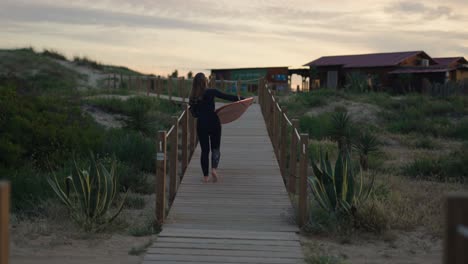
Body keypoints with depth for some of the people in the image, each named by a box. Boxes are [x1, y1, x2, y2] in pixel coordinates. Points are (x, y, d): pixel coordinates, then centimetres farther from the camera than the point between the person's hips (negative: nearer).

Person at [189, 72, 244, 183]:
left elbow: (194, 113, 8)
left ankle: (205, 176, 9)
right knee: (215, 148, 11)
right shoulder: (211, 92, -8)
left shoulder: (193, 97, 3)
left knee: (204, 150, 10)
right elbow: (226, 97, -10)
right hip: (213, 122, -2)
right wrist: (240, 99, -2)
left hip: (201, 124, 3)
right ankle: (214, 168, -12)